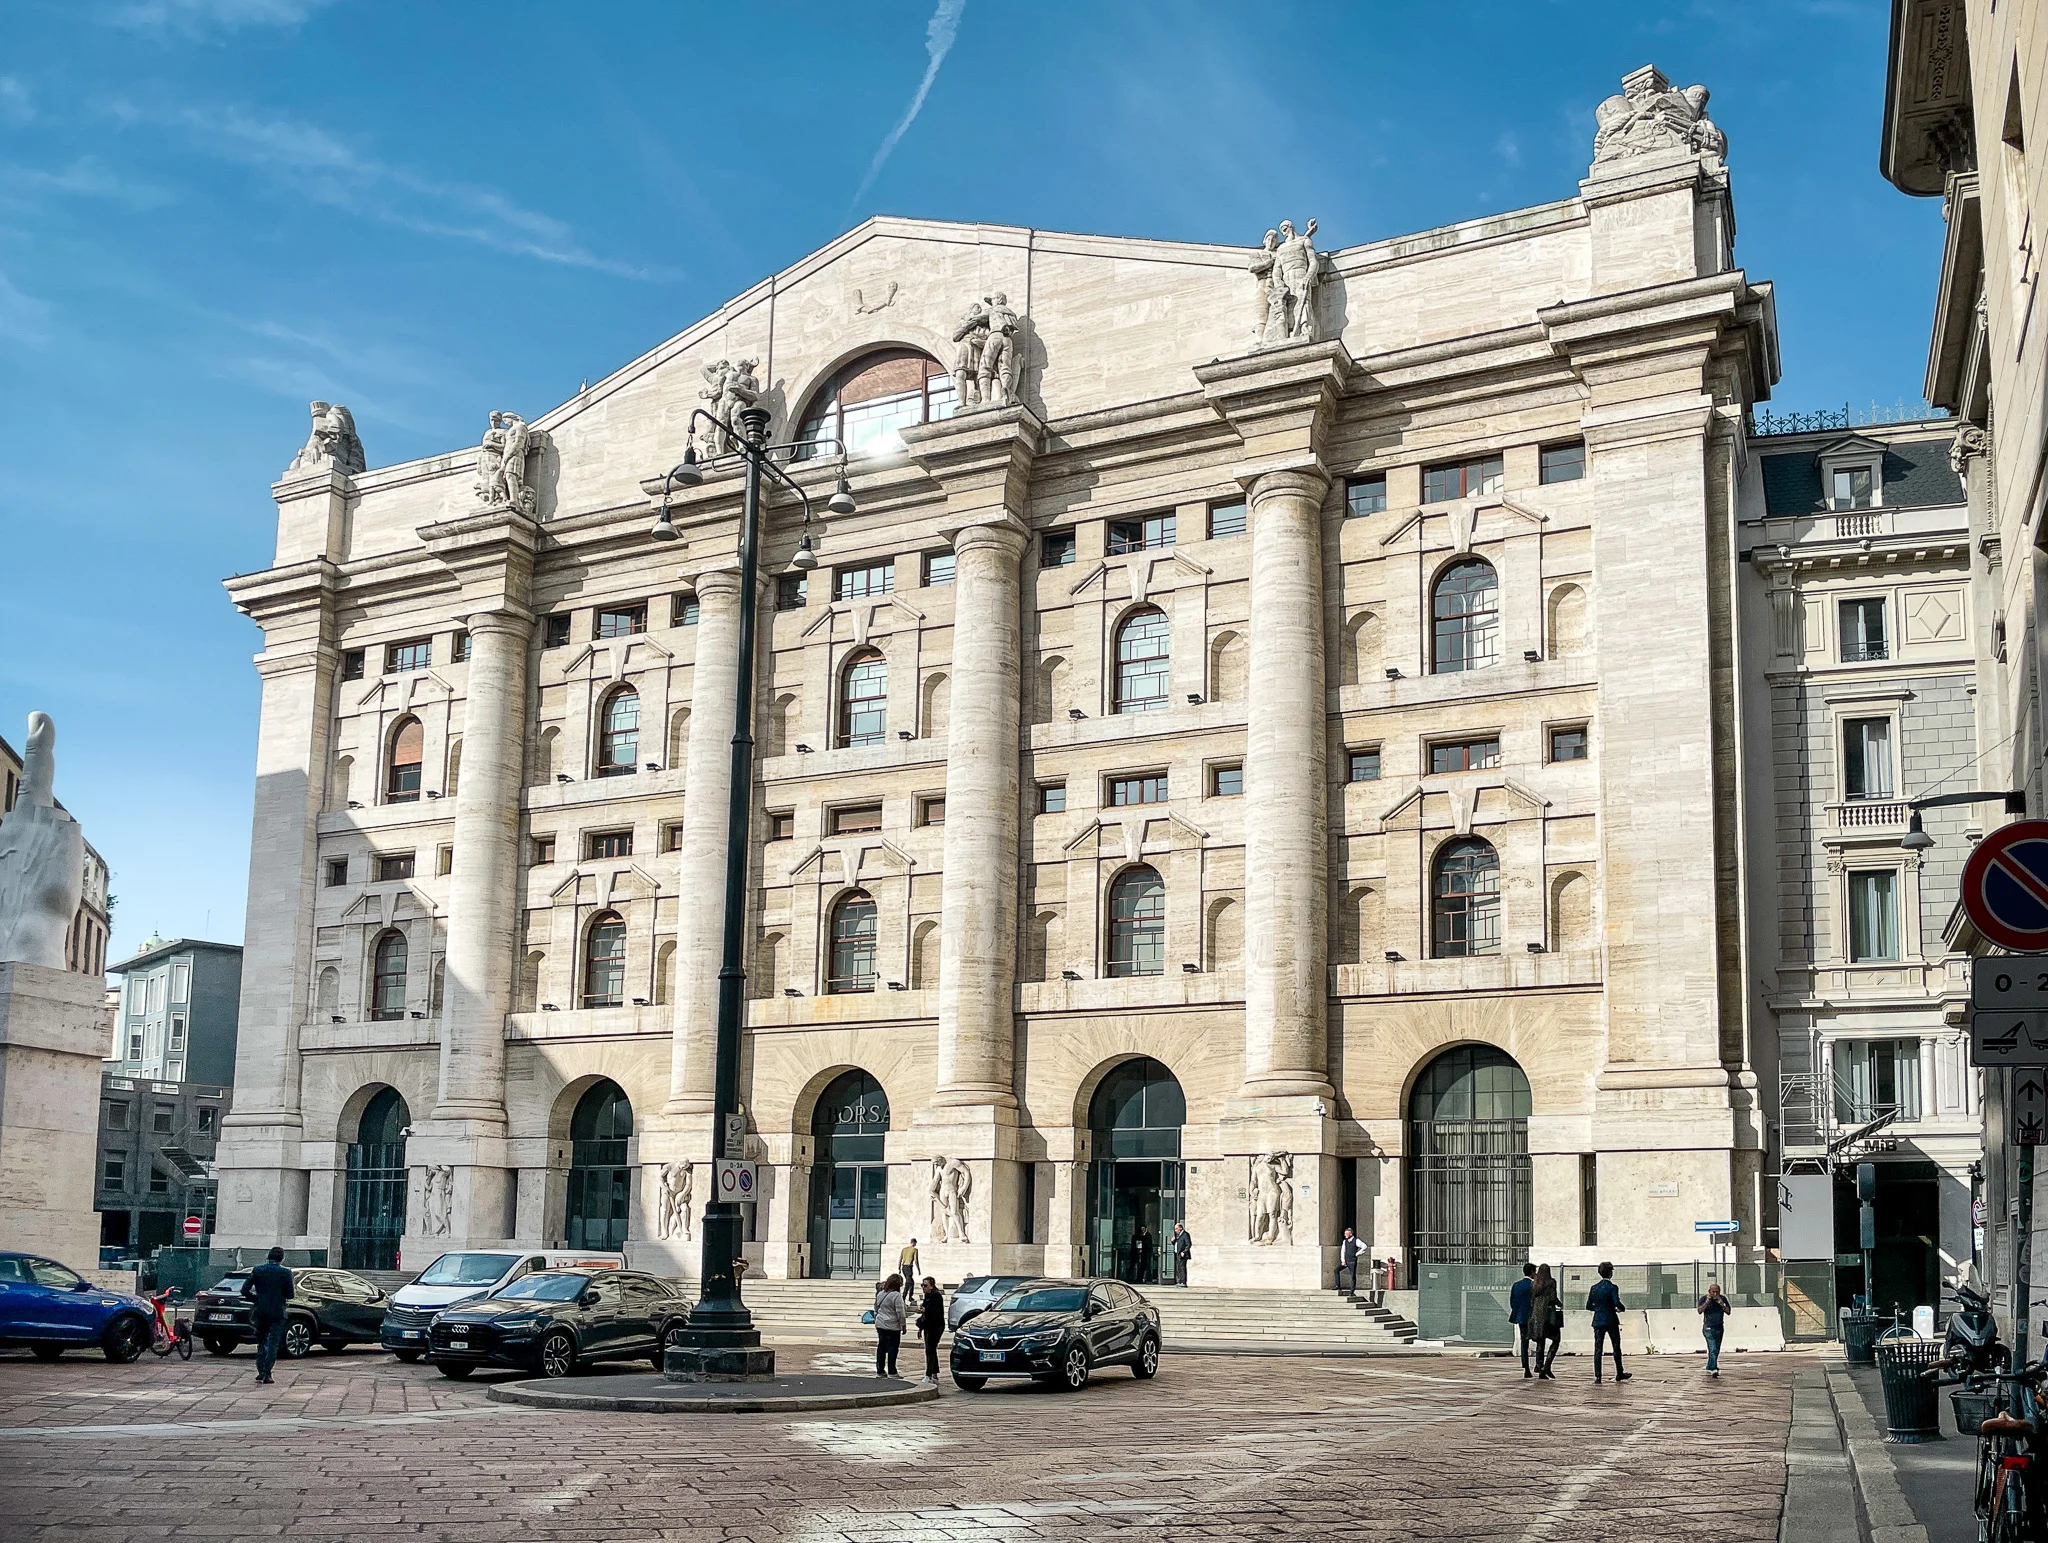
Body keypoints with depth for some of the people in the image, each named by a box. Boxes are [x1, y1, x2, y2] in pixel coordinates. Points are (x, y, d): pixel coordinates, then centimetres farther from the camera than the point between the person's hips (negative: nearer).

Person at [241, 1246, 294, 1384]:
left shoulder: (257, 1270, 1)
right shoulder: (285, 1273, -7)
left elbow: (244, 1290, -1)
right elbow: (289, 1295, -7)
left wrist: (257, 1299, 12)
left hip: (261, 1312, 3)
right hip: (277, 1313, -2)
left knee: (261, 1342, 18)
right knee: (273, 1343, 2)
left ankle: (261, 1371, 15)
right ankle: (267, 1374, -4)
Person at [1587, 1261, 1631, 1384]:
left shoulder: (1594, 1287, 4)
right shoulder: (1612, 1287, -10)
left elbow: (1588, 1306, 5)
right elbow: (1617, 1303, -21)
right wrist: (1622, 1309, 0)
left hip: (1598, 1321, 3)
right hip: (1611, 1321, -3)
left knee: (1597, 1348, 2)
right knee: (1616, 1348, 12)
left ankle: (1597, 1376, -4)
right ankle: (1619, 1374, 21)